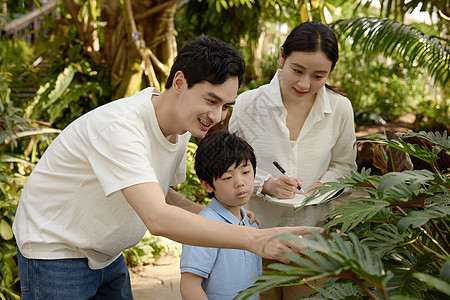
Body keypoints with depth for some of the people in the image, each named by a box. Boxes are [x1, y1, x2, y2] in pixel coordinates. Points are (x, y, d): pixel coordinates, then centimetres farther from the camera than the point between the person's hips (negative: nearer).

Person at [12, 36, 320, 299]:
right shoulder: (120, 127, -32)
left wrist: (221, 218, -9)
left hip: (106, 255, 8)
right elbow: (158, 218, -42)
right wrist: (254, 239, -46)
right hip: (56, 254, -8)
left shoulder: (181, 128, -4)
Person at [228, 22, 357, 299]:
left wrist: (324, 185, -13)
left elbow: (343, 163, 8)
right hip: (257, 231, -1)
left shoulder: (340, 109, -6)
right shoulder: (248, 104, -11)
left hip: (312, 234, 1)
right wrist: (266, 184, -20)